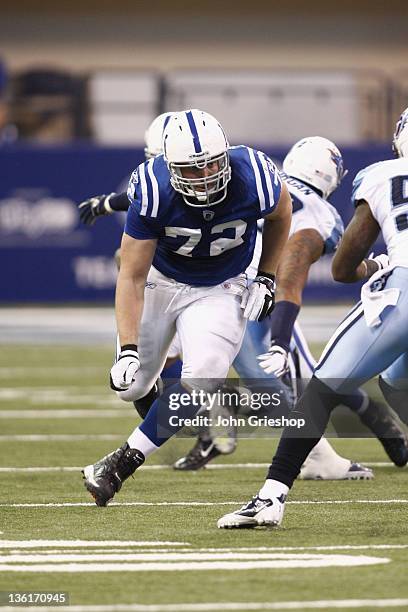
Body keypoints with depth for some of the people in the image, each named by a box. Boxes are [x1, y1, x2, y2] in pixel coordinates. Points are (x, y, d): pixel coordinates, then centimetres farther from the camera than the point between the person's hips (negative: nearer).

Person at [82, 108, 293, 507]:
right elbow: (131, 277, -24)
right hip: (161, 279, 1)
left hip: (220, 290, -1)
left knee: (200, 379, -23)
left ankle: (122, 463, -12)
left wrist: (267, 277, -1)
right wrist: (128, 350, -32)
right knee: (132, 385, 7)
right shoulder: (154, 191, -31)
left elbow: (280, 213, -2)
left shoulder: (252, 178, -30)